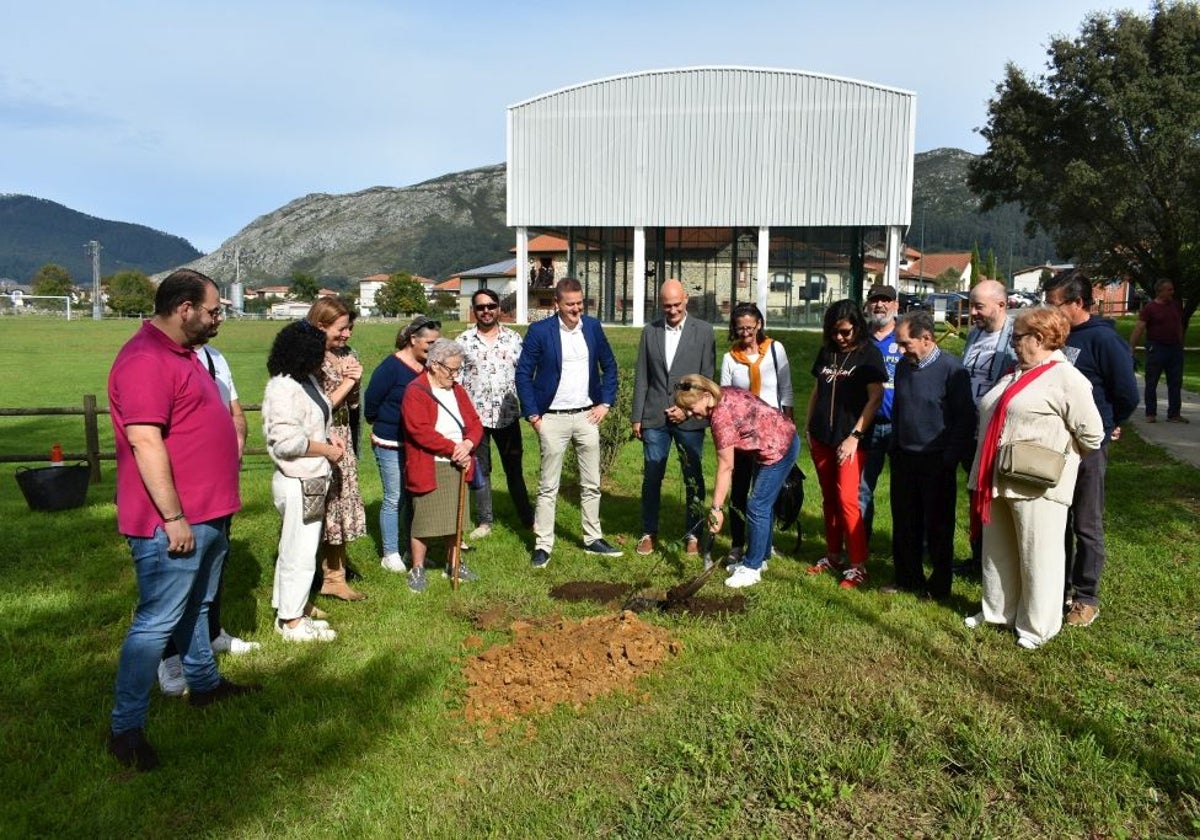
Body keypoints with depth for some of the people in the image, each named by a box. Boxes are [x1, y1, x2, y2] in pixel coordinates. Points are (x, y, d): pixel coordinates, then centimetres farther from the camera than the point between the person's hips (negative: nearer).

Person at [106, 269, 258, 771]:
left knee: (196, 607, 24)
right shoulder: (145, 361, -20)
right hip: (173, 524, -10)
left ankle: (204, 683, 40)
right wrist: (173, 518, -24)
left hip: (208, 515, 10)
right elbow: (145, 443, -25)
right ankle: (125, 729, 9)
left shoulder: (181, 353, 14)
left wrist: (214, 509, 24)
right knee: (157, 623, -2)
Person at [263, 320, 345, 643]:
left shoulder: (308, 380, 8)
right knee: (300, 553, 1)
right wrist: (326, 450, -15)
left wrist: (330, 436, 6)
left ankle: (287, 612, 33)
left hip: (312, 479, 10)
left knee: (295, 551, 19)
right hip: (298, 482, -10)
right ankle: (292, 622, 14)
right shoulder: (284, 388, -20)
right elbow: (286, 441, -25)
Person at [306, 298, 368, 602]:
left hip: (341, 442, 8)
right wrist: (347, 382, -12)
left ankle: (334, 577, 27)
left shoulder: (345, 356, 6)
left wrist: (355, 379, -4)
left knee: (340, 508, 14)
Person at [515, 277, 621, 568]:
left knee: (591, 484, 10)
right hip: (553, 419, -4)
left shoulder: (593, 326, 4)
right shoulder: (539, 331, -8)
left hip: (587, 416, 4)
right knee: (548, 487, 2)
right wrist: (533, 415, -8)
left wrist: (605, 403, 6)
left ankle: (593, 539, 23)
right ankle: (542, 546, 10)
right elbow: (523, 374, -5)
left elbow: (609, 366, 14)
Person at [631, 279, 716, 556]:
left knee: (693, 478, 6)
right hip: (654, 417, 2)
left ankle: (693, 534, 19)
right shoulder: (650, 331, 7)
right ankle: (649, 532, 19)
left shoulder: (703, 331, 1)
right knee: (651, 477, 6)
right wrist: (636, 417, 4)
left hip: (689, 418, -1)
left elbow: (707, 377, 0)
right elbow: (641, 377, 7)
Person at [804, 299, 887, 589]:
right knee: (829, 499, 12)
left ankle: (858, 567, -3)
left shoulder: (868, 354, -5)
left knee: (847, 499, -10)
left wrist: (855, 436, -15)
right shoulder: (826, 352, 11)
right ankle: (833, 557, 23)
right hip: (822, 438, 6)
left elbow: (875, 398, -10)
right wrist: (808, 426, 12)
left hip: (850, 441, -6)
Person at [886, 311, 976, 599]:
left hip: (937, 463, -6)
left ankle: (940, 585, 19)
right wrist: (894, 448, 13)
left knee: (938, 527, 5)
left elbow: (965, 418, -12)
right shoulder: (903, 366, 8)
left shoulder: (951, 369, -13)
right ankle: (908, 579, 26)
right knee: (904, 524, 12)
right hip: (904, 458, 6)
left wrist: (950, 458, -14)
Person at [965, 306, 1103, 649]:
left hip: (1037, 485, -8)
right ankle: (997, 610, 33)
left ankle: (1037, 626, 17)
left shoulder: (1066, 379, -12)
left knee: (1038, 557, 3)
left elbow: (1091, 434, -13)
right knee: (997, 550, 18)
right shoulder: (1016, 374, 14)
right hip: (998, 480, 8)